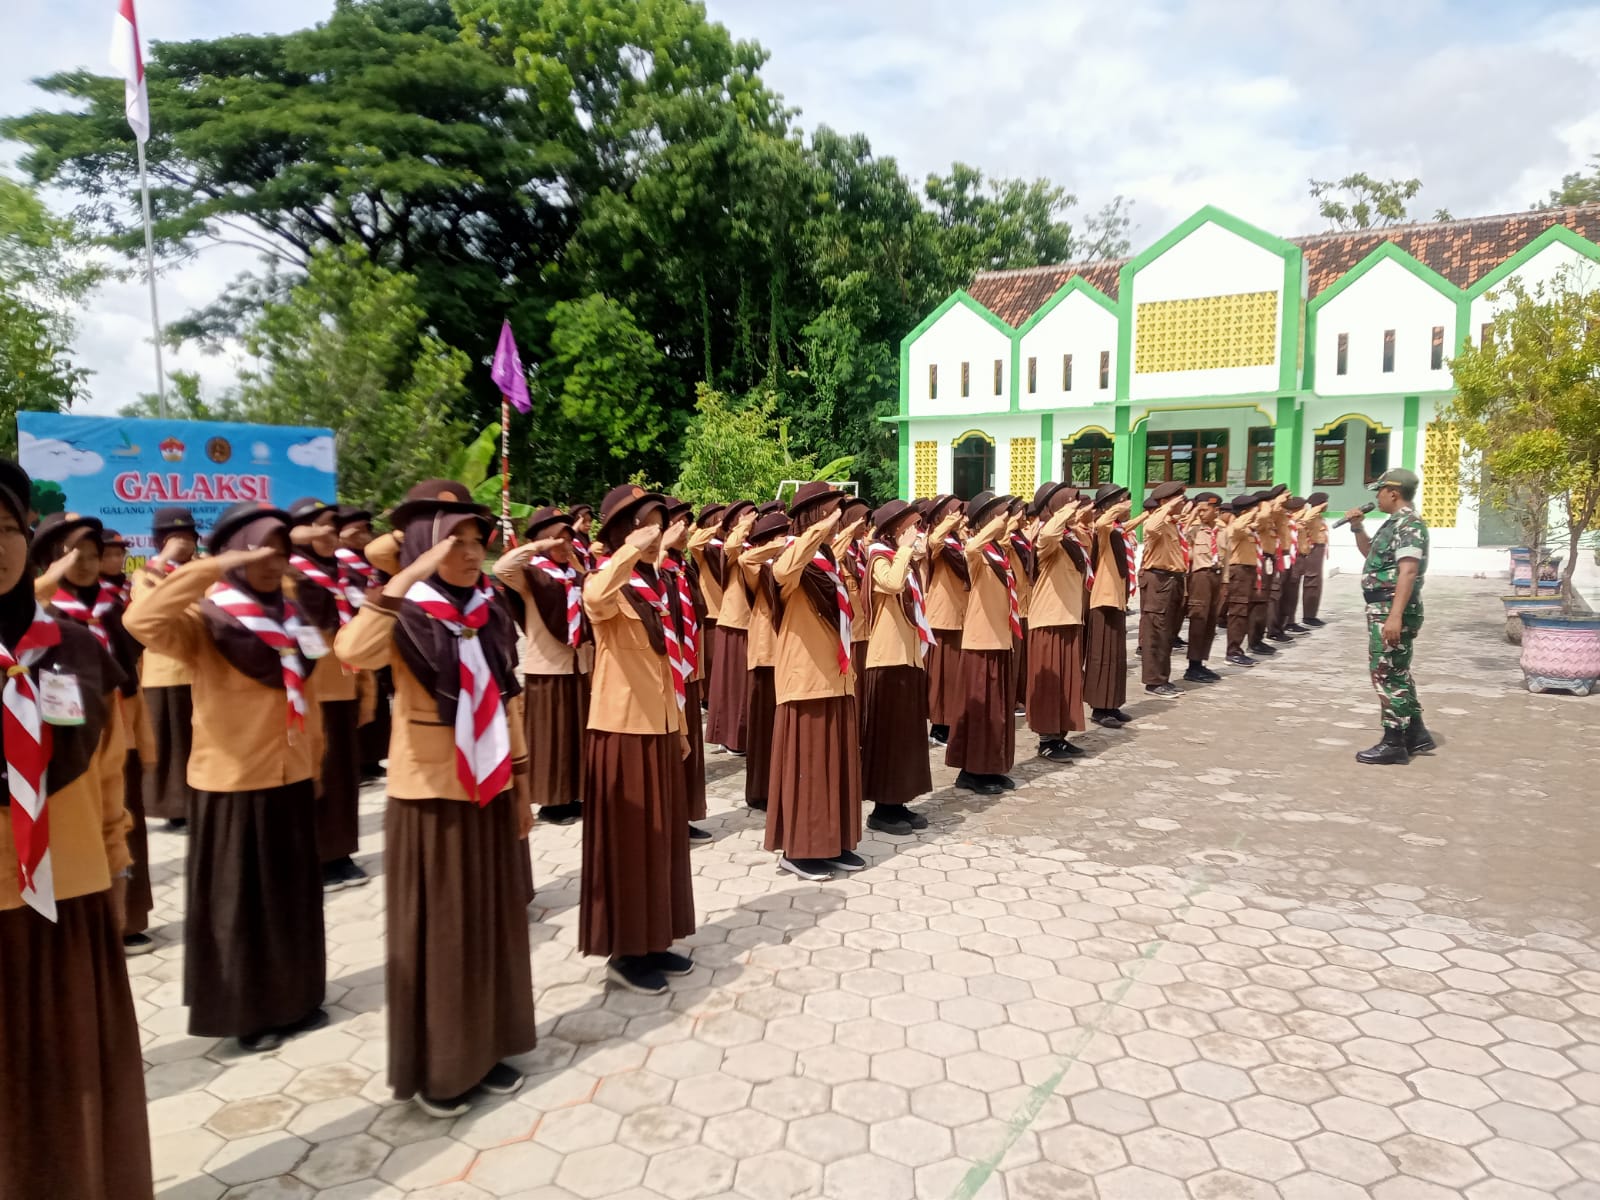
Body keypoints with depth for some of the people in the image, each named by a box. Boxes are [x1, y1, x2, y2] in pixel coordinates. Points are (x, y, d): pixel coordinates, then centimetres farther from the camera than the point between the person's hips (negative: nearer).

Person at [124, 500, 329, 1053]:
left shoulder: (290, 616, 7)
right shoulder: (206, 621, -11)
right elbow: (142, 620, -32)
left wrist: (315, 758, 13)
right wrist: (215, 568, -32)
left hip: (291, 779, 6)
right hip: (233, 782, -6)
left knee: (293, 895, 15)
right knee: (237, 900, 7)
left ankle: (295, 998, 29)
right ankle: (245, 1011, 21)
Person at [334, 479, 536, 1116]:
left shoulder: (489, 615, 5)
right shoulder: (408, 618, -12)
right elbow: (352, 650, -35)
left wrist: (521, 786, 11)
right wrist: (412, 575, -34)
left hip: (490, 794, 5)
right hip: (429, 797, -5)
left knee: (493, 924, 14)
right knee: (436, 930, 6)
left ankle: (486, 1048, 30)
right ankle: (436, 1067, 22)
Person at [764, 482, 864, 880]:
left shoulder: (828, 561, 15)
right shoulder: (794, 561, -11)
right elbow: (782, 571, -39)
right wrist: (821, 529, -37)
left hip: (836, 680, 8)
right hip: (806, 680, -8)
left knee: (837, 762, 12)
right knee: (805, 764, -2)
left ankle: (834, 843, 21)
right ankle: (797, 849, 7)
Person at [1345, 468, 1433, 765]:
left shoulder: (1409, 524, -16)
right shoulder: (1394, 523, 16)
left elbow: (1408, 572, -27)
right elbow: (1371, 553, 33)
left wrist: (1395, 615, -33)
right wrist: (1357, 527, 16)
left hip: (1393, 610, -11)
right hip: (1382, 608, 11)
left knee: (1387, 674, -5)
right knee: (1397, 673, 17)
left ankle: (1394, 743, 1)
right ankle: (1416, 734, 26)